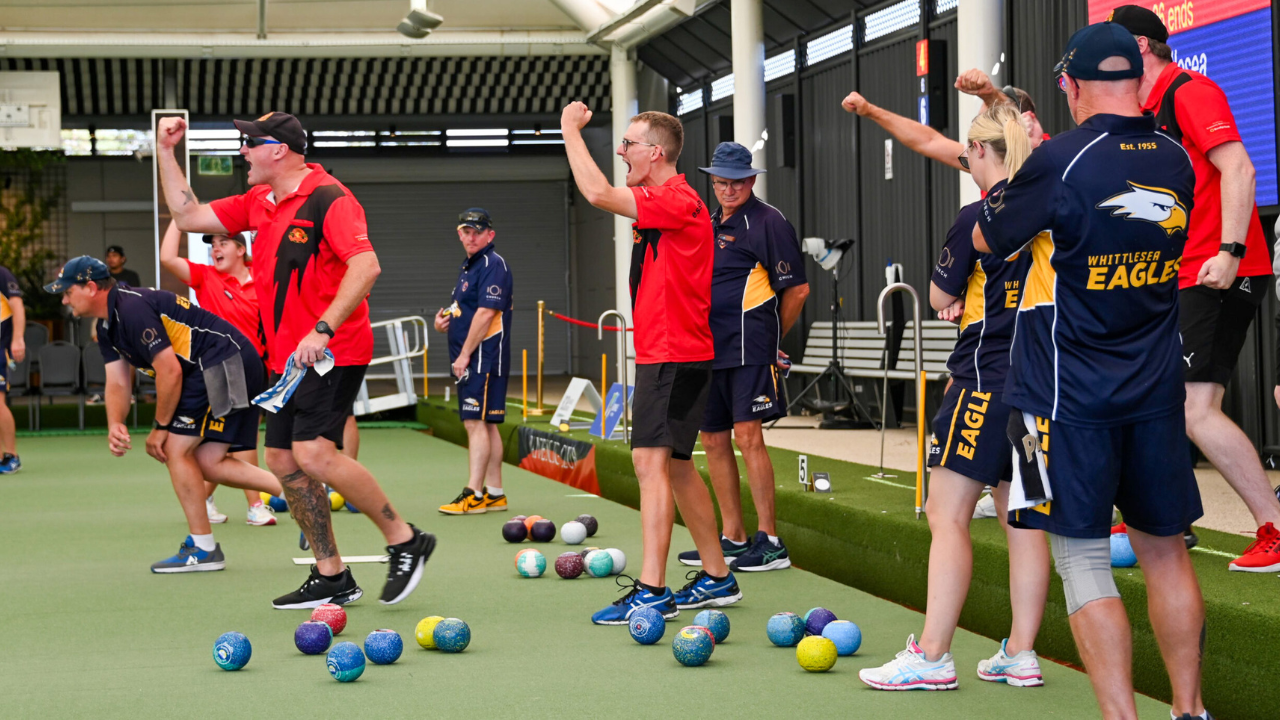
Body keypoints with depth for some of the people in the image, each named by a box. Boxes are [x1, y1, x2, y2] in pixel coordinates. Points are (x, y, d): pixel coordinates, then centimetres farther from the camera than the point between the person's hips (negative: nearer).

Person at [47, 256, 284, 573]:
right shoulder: (107, 326, 14)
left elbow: (169, 372, -20)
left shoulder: (133, 308, -20)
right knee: (207, 461, 7)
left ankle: (202, 548, -1)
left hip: (226, 364, -10)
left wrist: (160, 428, -9)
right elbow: (117, 382, 11)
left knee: (176, 449, -8)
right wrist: (115, 425, -9)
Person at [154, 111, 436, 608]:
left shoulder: (328, 199, -13)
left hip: (332, 355, -9)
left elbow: (366, 266, -24)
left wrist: (323, 329, -31)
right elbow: (189, 217, 22)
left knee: (314, 454, -21)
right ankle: (331, 576, 14)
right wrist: (166, 152, 15)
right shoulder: (259, 204, 14)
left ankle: (404, 540, -7)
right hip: (287, 359, 9)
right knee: (283, 462, 6)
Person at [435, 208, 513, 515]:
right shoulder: (468, 266, 20)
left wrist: (465, 355, -20)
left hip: (484, 357, -10)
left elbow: (486, 313, -20)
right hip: (470, 361, 10)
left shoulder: (493, 265, -11)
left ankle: (474, 495, -13)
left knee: (476, 423, -12)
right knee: (486, 425, 11)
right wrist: (443, 320, 5)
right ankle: (494, 493, 15)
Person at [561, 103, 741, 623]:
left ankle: (651, 591, -19)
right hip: (660, 355, 11)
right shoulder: (664, 203, 16)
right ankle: (716, 578, 24)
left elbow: (599, 194, -24)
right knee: (675, 466, 16)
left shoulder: (678, 202, -16)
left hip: (674, 356, -11)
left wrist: (571, 130, -16)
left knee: (651, 461, -16)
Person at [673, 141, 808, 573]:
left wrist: (770, 338, 3)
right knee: (714, 440, 10)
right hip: (708, 347, 8)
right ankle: (732, 539, 19)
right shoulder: (709, 223, 18)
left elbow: (797, 288, -7)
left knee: (747, 436, -13)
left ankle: (769, 542, -9)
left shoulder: (768, 222, -7)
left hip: (748, 348, -8)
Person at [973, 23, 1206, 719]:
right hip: (1157, 392, 6)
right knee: (1164, 550, 15)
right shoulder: (1176, 162, 2)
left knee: (1082, 559, -1)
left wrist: (1012, 172, 17)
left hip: (1068, 396, -5)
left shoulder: (1060, 161, -15)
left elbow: (987, 238, 1)